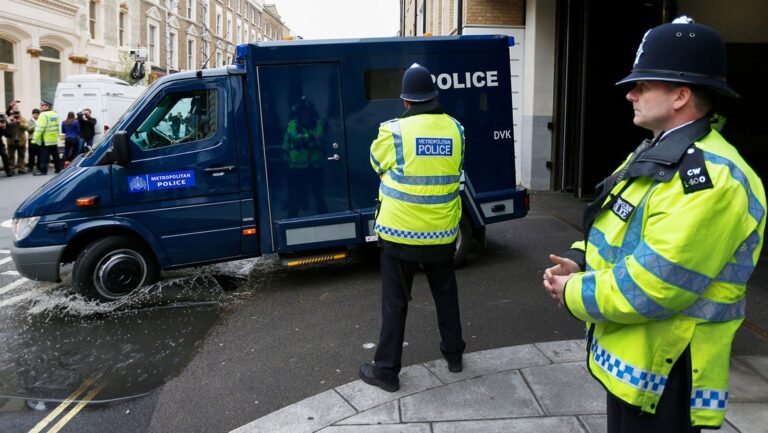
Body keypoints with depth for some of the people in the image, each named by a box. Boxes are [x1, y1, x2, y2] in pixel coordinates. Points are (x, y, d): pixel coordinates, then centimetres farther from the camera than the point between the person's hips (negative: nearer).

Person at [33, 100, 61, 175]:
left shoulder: (44, 115, -13)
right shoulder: (55, 114, 13)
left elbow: (40, 128, -19)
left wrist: (35, 138, -18)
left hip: (46, 140, -8)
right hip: (54, 139, 8)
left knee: (44, 156, -6)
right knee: (55, 155, 13)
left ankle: (43, 170, -6)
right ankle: (58, 169, 18)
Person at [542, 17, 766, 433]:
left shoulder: (710, 178, -26)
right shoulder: (654, 153, 7)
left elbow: (649, 286, -30)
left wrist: (574, 293, -15)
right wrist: (579, 261, -2)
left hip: (661, 373, -9)